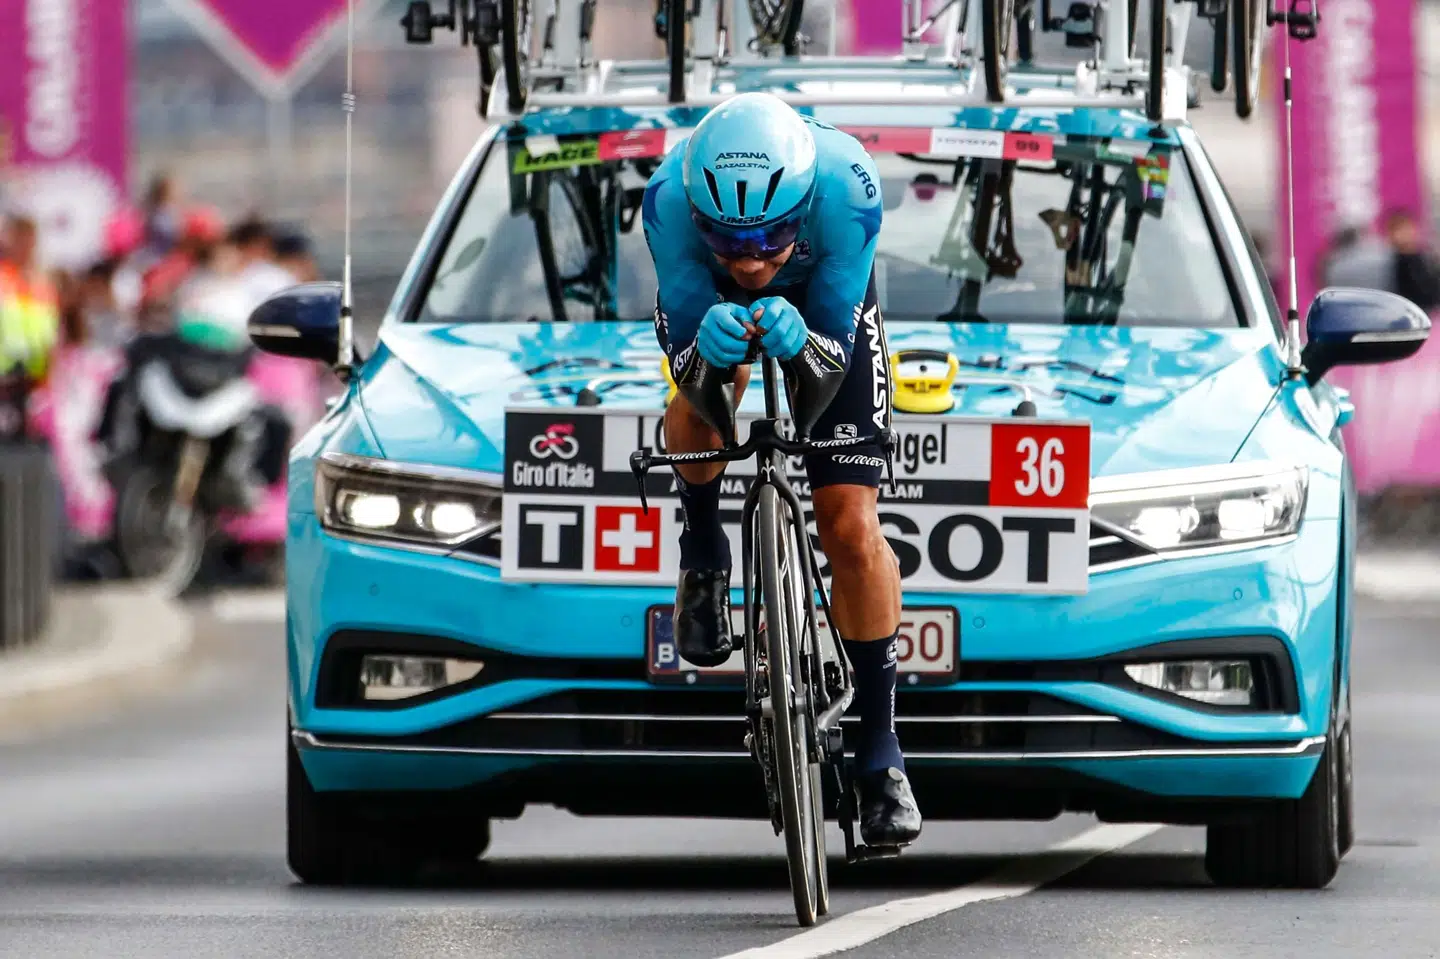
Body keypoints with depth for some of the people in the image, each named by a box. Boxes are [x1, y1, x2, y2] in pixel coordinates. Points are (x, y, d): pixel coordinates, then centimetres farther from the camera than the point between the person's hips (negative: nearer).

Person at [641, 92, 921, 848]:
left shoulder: (845, 187, -41)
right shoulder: (670, 198, -38)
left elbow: (835, 361, -33)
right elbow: (692, 378, -32)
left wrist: (798, 344, -55)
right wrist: (709, 351, -56)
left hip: (823, 302, -1)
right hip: (707, 301, 1)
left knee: (850, 526, -9)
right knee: (702, 403, -32)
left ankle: (880, 750, 3)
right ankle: (704, 553, 0)